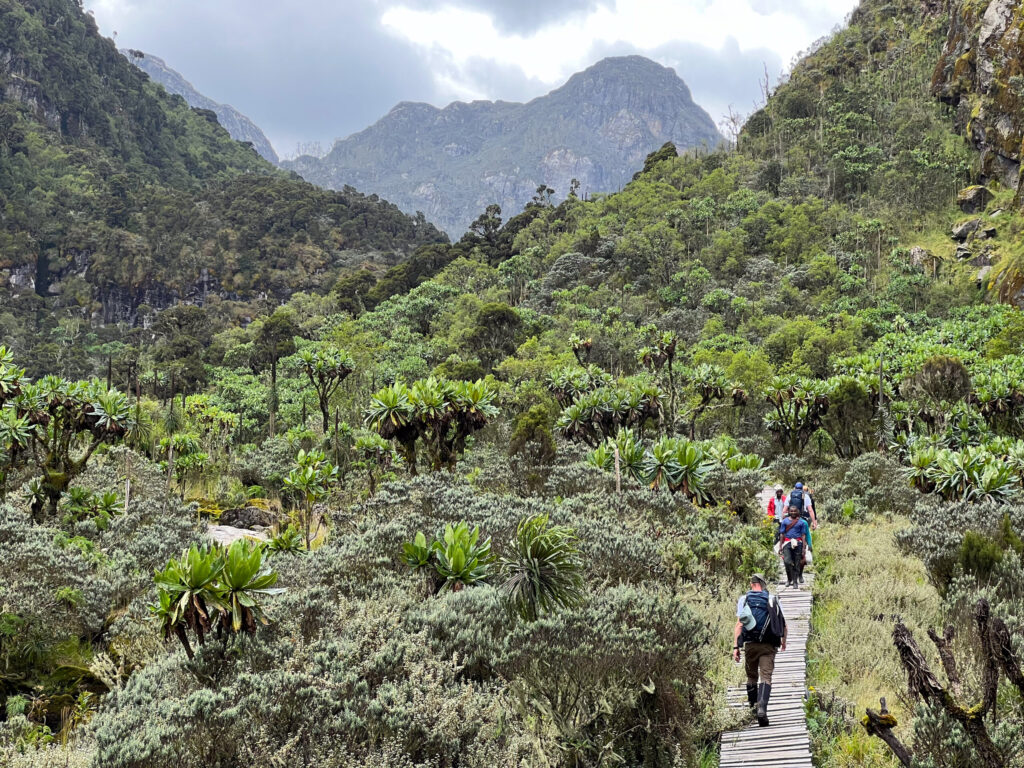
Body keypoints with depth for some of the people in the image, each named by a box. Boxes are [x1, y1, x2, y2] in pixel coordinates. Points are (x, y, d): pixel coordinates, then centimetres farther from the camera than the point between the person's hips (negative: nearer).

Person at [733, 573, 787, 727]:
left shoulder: (744, 599, 7)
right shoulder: (772, 600, 8)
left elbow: (739, 624, -4)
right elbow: (784, 627, 10)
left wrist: (735, 647, -5)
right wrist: (783, 642, 30)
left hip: (750, 645, 1)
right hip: (768, 646, -1)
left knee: (751, 677, 18)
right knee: (766, 677, -7)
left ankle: (753, 706, 25)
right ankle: (762, 708, -27)